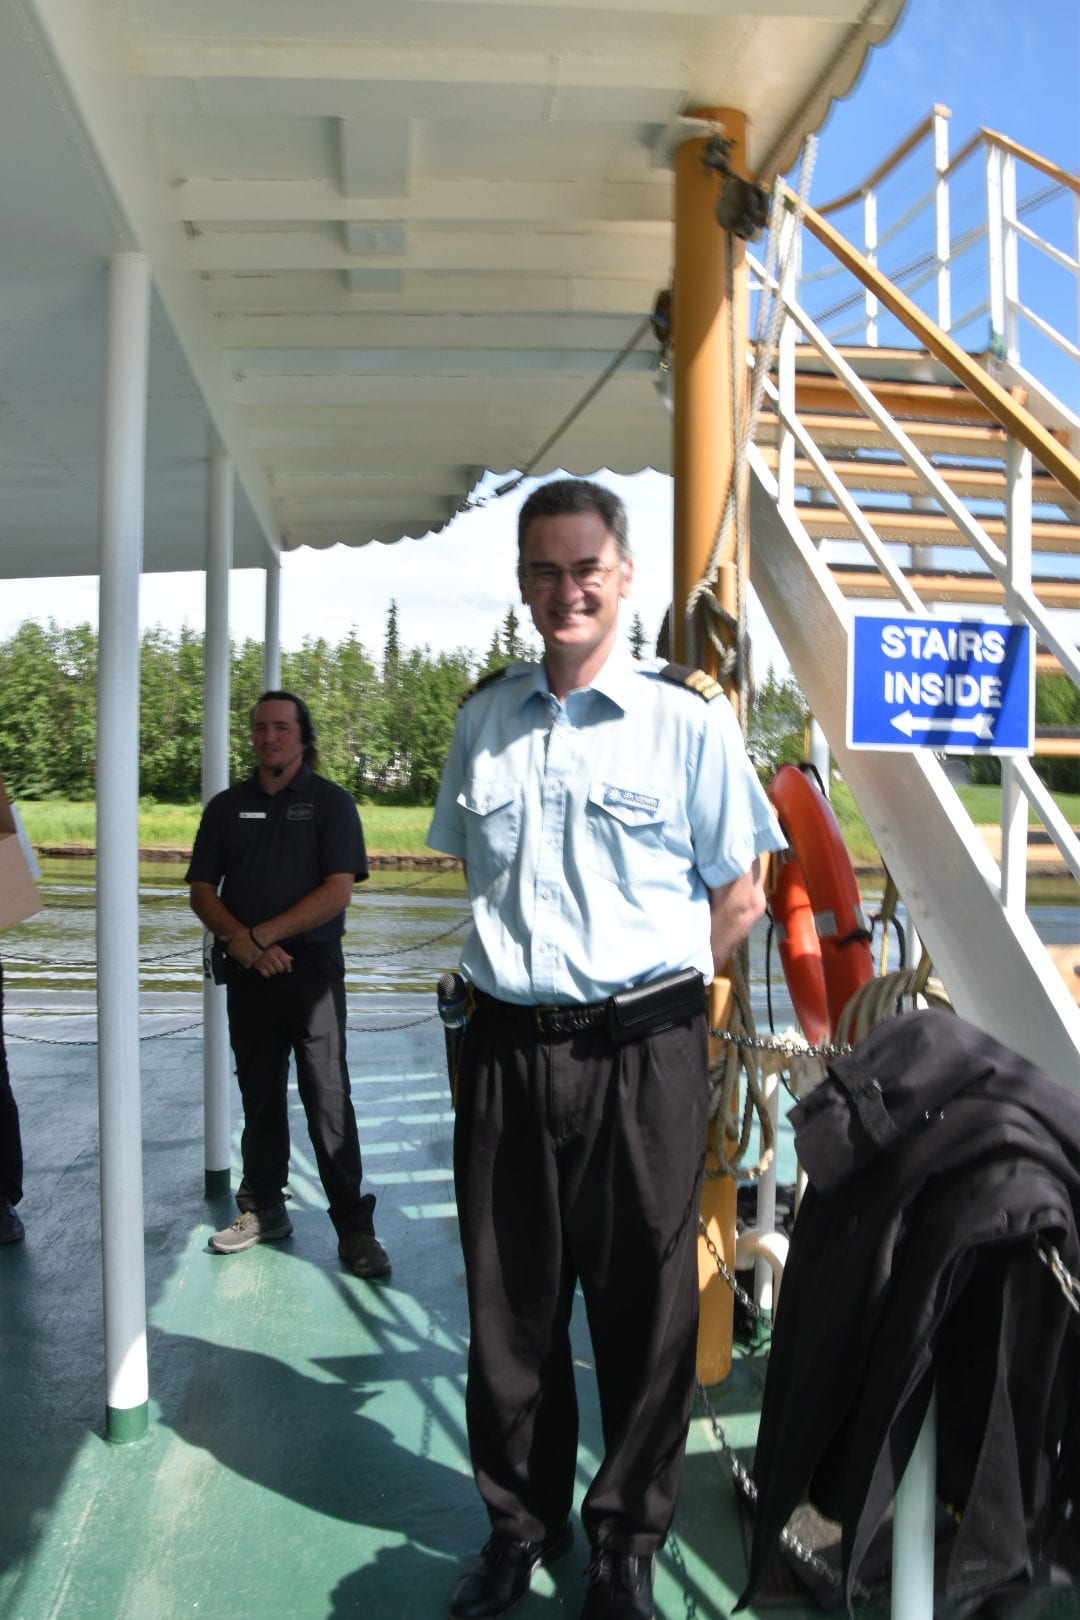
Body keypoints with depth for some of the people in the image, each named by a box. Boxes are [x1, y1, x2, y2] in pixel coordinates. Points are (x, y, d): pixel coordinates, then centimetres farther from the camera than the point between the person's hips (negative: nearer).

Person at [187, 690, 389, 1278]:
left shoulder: (330, 803, -1)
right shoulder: (226, 807, 10)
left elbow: (338, 891, -10)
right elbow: (202, 889, 7)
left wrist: (262, 934, -13)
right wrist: (238, 940, -11)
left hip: (311, 968, -4)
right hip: (247, 971, 4)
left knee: (328, 1097, -4)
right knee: (259, 1094, 12)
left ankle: (354, 1226, 3)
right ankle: (264, 1208, 25)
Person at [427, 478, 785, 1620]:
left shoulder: (689, 715, -5)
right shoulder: (484, 717, 7)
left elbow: (739, 893, 0)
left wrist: (644, 986, -5)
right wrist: (519, 969, 7)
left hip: (642, 1053, -3)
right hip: (506, 1045, 4)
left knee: (642, 1308, 12)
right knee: (508, 1301, 16)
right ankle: (519, 1523, 40)